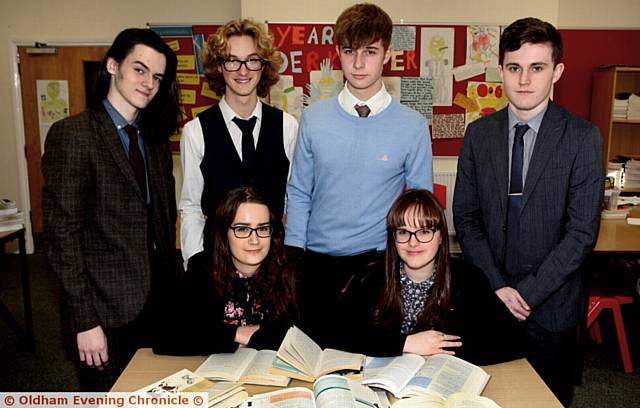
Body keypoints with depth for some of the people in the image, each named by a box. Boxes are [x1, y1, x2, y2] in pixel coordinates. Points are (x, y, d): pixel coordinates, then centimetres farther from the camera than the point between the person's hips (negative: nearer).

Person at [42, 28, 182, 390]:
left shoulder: (156, 137, 8)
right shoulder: (72, 134, -12)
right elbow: (62, 233, -15)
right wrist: (84, 321, -15)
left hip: (160, 298, 6)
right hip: (107, 307, -6)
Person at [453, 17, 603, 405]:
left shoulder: (582, 137, -9)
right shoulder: (479, 134, -1)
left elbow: (582, 231, -11)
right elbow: (466, 217, -1)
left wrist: (528, 293, -14)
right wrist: (496, 287, -10)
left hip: (551, 305, -1)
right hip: (487, 300, 2)